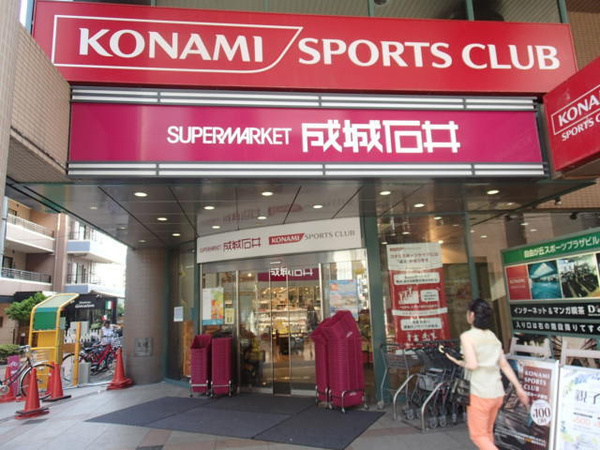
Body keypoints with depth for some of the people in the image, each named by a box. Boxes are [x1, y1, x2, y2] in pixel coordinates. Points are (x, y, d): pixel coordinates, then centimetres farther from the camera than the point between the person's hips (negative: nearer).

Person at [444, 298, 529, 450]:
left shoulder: (467, 336, -12)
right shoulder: (493, 336, 8)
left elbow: (472, 365, -20)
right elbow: (505, 365, 8)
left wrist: (458, 362, -2)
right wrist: (519, 388, 12)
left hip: (479, 393, -7)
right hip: (497, 393, 7)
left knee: (478, 435, 7)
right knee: (487, 432, 21)